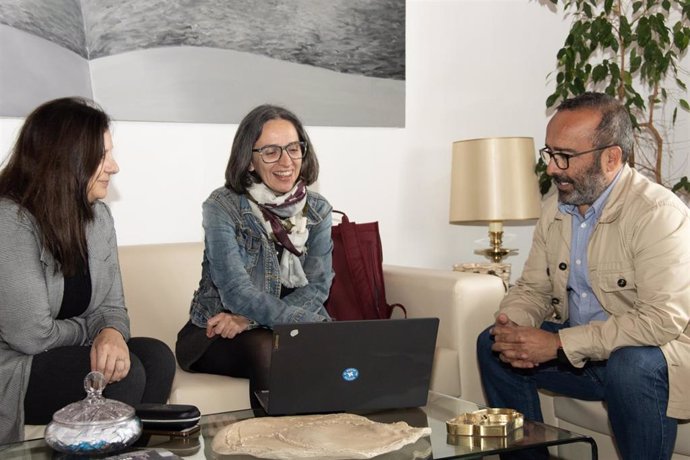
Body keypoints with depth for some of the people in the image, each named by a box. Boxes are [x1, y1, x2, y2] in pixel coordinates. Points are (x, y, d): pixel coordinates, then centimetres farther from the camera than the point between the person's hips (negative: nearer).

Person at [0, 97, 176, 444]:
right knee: (125, 374, -24)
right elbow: (33, 336, -24)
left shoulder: (98, 215, 4)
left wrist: (112, 333, -21)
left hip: (66, 353, 7)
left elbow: (112, 306, 4)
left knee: (156, 357, -17)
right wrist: (93, 331, -5)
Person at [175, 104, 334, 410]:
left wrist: (250, 318, -21)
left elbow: (317, 287, -7)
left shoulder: (317, 210, 1)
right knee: (266, 350, -34)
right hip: (218, 337, -3)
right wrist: (307, 321, -28)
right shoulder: (222, 207, -12)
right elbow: (238, 293, -19)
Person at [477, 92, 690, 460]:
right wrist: (511, 324, -14)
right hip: (577, 351, 7)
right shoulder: (554, 209, 4)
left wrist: (559, 344, -30)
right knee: (492, 344, -1)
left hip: (659, 352, -7)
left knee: (630, 365, -37)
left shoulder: (658, 212, -21)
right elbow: (533, 288, 11)